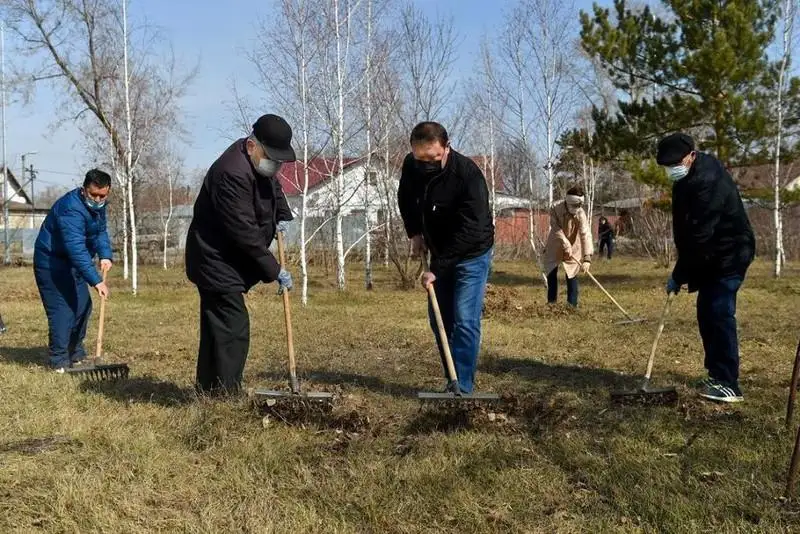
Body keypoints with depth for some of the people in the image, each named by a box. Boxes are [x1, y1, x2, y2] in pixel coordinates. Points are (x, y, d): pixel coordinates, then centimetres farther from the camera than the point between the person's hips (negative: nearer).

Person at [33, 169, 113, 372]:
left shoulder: (97, 205, -1)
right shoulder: (71, 209, -31)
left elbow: (100, 231, 6)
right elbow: (76, 249, -39)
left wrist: (105, 255, -15)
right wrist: (96, 281, -44)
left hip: (73, 263, 9)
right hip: (51, 261, -9)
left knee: (82, 307, 9)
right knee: (62, 309, -13)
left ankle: (75, 356, 21)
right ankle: (59, 362, -7)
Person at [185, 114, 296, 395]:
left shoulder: (260, 163, 4)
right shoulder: (232, 173, -28)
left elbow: (274, 186, 27)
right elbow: (245, 232, -28)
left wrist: (282, 215, 9)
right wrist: (274, 270, -22)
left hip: (226, 262, 10)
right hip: (218, 263, -10)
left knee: (216, 329, 15)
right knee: (233, 330, -13)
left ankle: (208, 392, 24)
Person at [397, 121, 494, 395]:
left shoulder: (469, 175, -30)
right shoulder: (411, 166, -11)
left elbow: (468, 232, -32)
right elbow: (405, 198, 11)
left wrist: (438, 269, -32)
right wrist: (414, 232, -1)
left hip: (472, 253, -6)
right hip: (440, 253, 7)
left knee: (465, 321, -12)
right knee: (439, 320, 9)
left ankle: (462, 388, -7)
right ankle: (453, 380, 20)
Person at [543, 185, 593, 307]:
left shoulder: (581, 214, -29)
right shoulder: (555, 208, -25)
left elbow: (586, 235, -37)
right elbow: (557, 229, -25)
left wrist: (587, 258, -47)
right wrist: (565, 245, -37)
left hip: (573, 246, -2)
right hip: (555, 245, 2)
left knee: (572, 275, -6)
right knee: (551, 272, 10)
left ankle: (572, 304, 2)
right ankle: (551, 302, 24)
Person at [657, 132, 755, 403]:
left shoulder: (707, 183, -26)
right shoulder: (690, 176, 6)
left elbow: (699, 237, -27)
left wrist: (678, 276, -21)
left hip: (728, 256, -10)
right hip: (713, 257, 10)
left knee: (719, 314, -14)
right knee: (707, 313, 10)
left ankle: (728, 384, -11)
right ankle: (717, 375, 18)